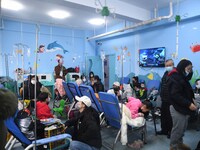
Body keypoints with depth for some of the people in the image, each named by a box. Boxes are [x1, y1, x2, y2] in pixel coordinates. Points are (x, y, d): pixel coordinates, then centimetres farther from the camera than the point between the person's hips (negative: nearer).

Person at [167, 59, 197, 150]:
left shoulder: (181, 76, 17)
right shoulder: (174, 78, -17)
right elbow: (175, 95, -24)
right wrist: (188, 104, -24)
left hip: (183, 107, 10)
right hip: (177, 108, -10)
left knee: (182, 128, 19)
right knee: (177, 128, 0)